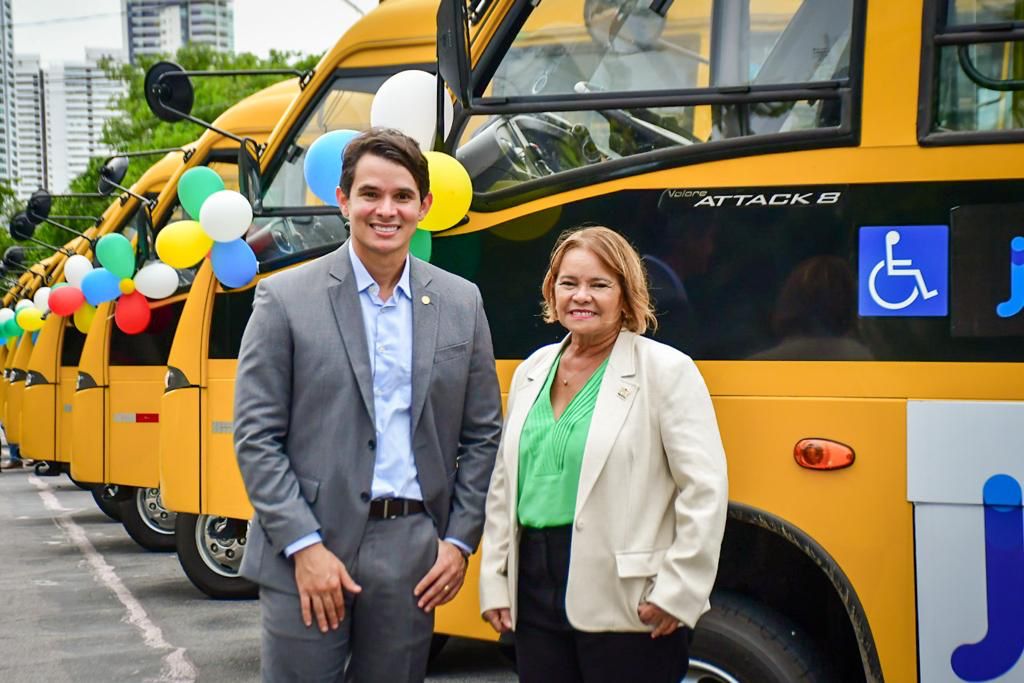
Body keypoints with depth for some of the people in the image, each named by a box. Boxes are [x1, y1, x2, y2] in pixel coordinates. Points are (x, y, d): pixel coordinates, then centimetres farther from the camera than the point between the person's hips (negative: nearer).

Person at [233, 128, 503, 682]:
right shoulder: (285, 298, -3)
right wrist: (304, 546, -11)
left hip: (413, 553, 3)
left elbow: (482, 435, 11)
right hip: (306, 553, -2)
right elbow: (255, 437, -5)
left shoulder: (461, 303, 7)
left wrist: (460, 540, 3)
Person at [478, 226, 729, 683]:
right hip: (536, 592, 5)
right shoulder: (532, 371, 11)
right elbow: (503, 485, 13)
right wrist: (494, 582, 9)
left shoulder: (666, 370, -6)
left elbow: (705, 490, -11)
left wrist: (677, 593, -13)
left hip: (625, 606, -5)